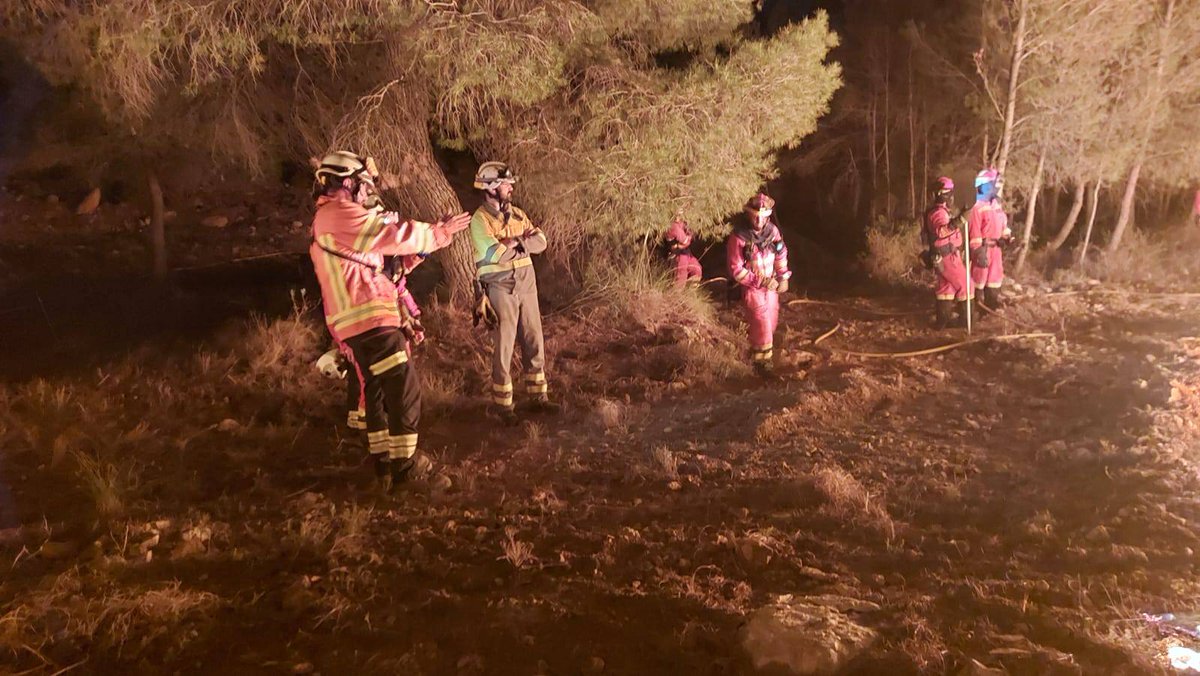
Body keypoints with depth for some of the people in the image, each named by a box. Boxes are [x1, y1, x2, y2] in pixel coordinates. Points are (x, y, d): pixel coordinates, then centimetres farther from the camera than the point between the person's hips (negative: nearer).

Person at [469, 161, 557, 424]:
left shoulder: (517, 213, 10)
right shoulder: (479, 220, -10)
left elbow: (540, 242, 0)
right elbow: (495, 254, -23)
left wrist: (511, 242, -15)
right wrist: (520, 240, -8)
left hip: (526, 284, 6)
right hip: (500, 288, -6)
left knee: (534, 343, 11)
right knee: (503, 348, 1)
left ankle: (538, 395, 23)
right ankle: (502, 404, 13)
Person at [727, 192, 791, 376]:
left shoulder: (772, 230, -6)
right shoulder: (738, 237, -23)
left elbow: (781, 254, 11)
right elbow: (736, 270, -21)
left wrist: (783, 277, 5)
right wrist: (761, 281, -23)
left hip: (771, 286, 6)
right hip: (752, 288, -6)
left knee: (771, 322, 17)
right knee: (762, 325, -7)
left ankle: (756, 350, 40)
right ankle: (762, 361, 9)